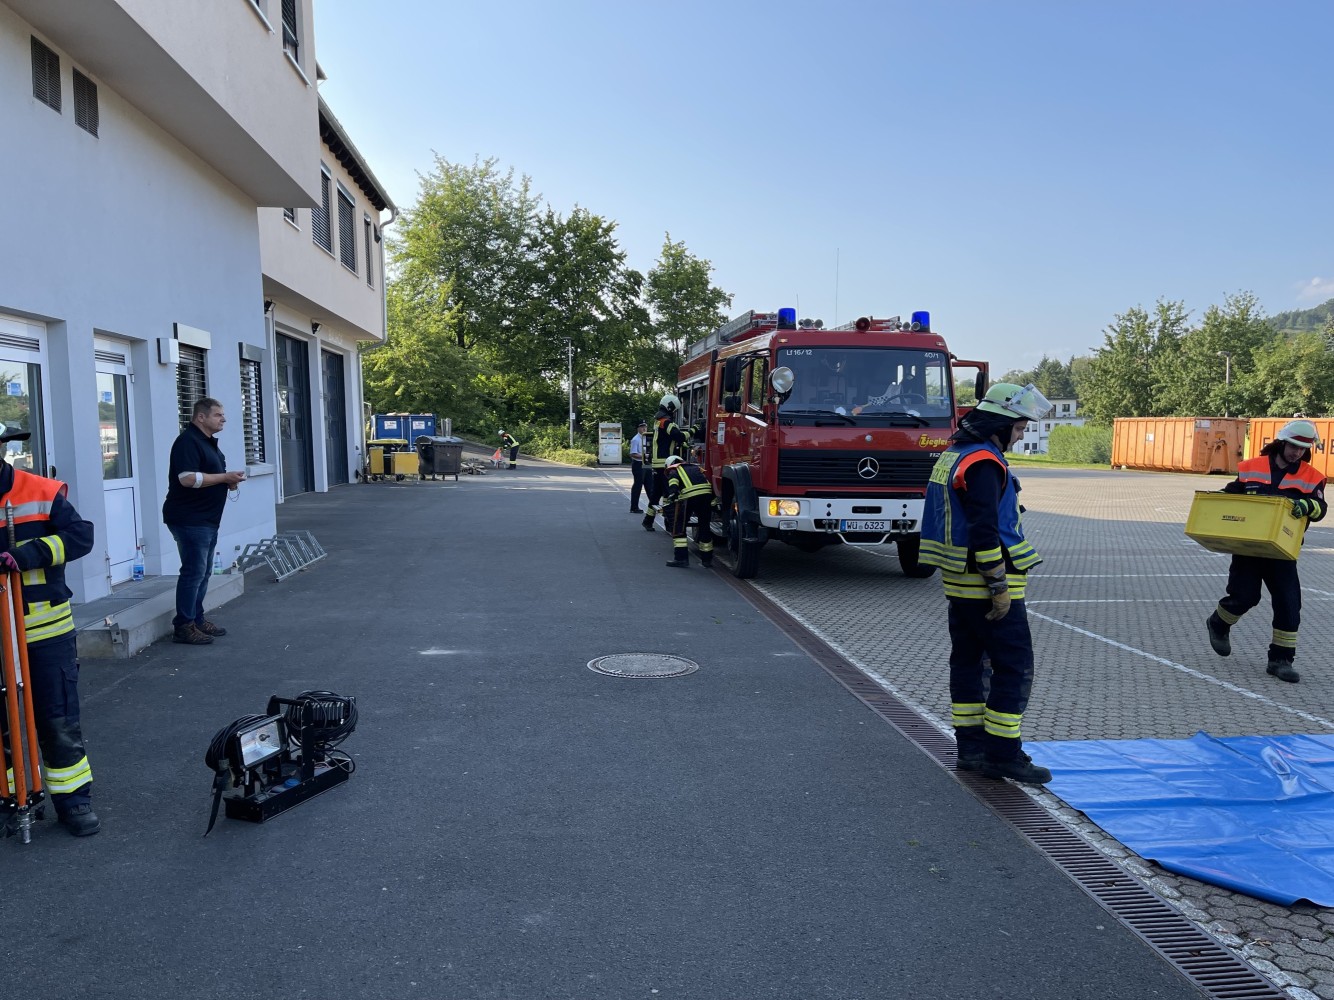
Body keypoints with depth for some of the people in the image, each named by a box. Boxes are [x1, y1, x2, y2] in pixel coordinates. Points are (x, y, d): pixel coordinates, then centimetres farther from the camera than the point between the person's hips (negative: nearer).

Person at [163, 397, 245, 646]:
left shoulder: (209, 442, 17)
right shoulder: (188, 441, -15)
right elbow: (188, 478, -25)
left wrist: (229, 480, 8)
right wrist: (225, 477, -19)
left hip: (207, 520, 10)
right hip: (189, 520, -10)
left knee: (203, 572, 13)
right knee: (194, 571, -8)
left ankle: (197, 620, 21)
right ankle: (183, 627, -2)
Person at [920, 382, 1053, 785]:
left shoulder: (954, 454, 15)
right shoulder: (984, 462, -18)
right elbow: (985, 531, -25)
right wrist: (1000, 586, -20)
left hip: (959, 583, 10)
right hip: (986, 583, -10)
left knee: (968, 660, 14)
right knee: (1014, 666, -2)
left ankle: (970, 746, 22)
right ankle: (1003, 753, 3)